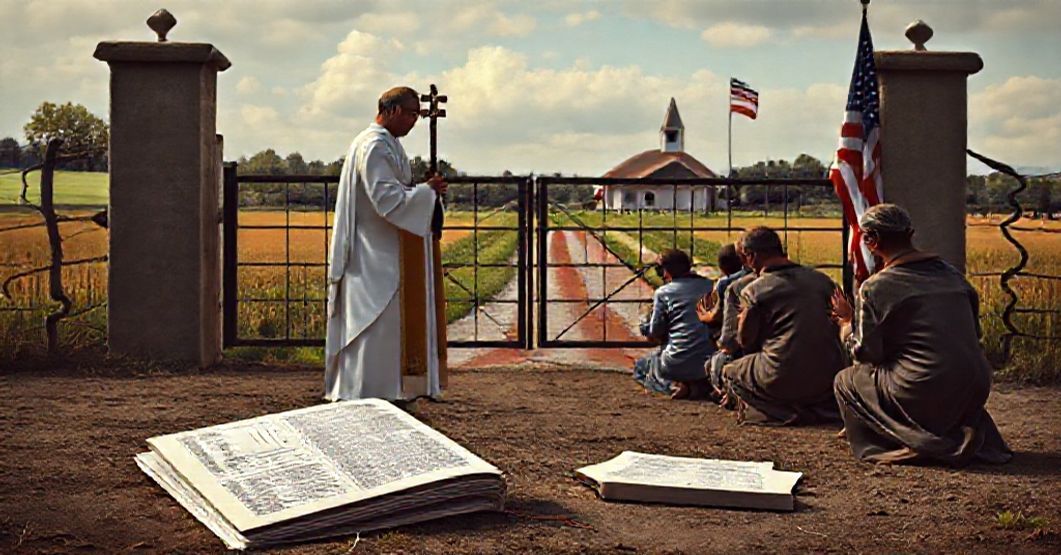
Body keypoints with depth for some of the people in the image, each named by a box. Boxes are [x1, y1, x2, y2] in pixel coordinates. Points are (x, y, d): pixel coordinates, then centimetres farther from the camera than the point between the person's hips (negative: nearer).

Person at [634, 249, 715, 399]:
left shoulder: (663, 292, -5)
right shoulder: (708, 285, 5)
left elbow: (655, 333, -2)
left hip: (678, 363, -4)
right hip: (709, 363, 4)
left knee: (640, 366, 25)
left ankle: (673, 385, -3)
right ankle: (699, 384, 6)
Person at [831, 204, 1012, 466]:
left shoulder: (875, 288, -8)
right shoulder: (952, 274, 10)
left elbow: (866, 353, -4)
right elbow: (974, 333, 17)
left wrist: (847, 322, 15)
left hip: (924, 396, -7)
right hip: (975, 390, 7)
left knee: (846, 381, 13)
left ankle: (916, 442, 0)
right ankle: (965, 434, 18)